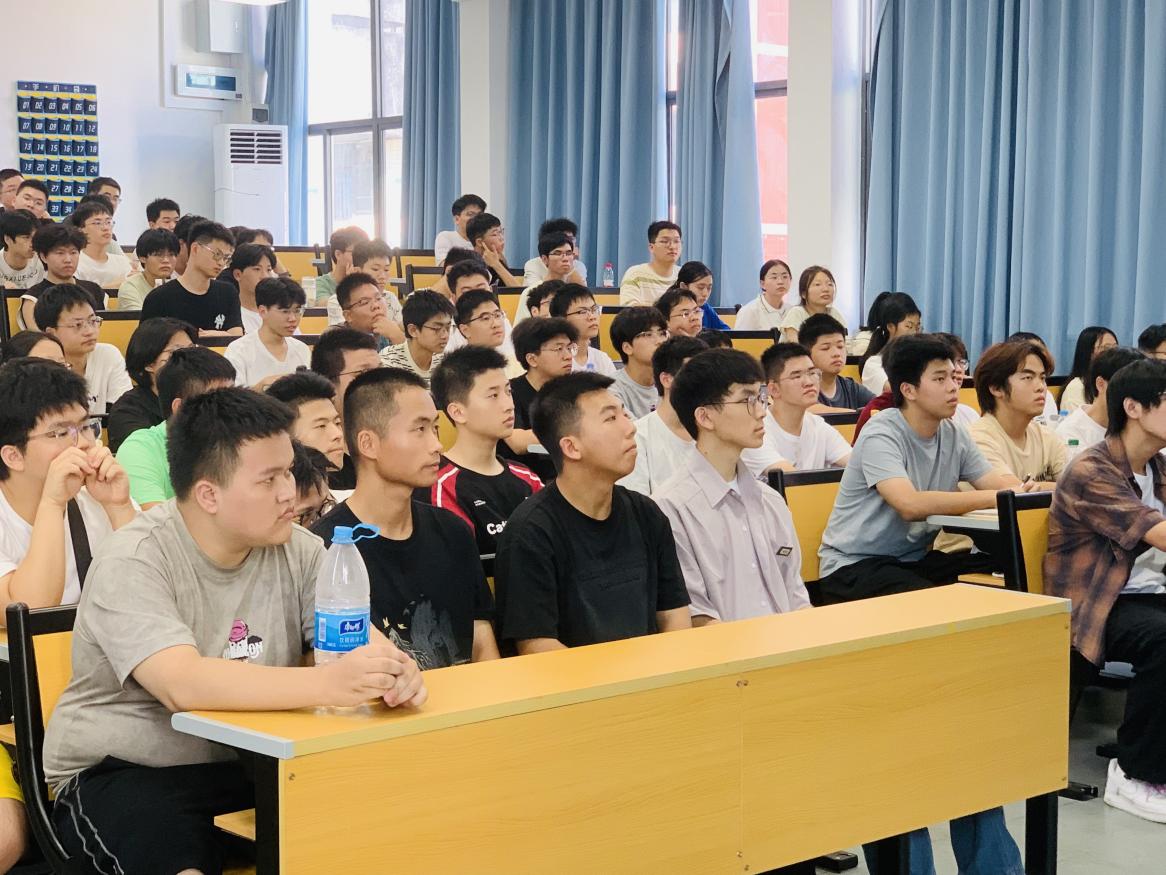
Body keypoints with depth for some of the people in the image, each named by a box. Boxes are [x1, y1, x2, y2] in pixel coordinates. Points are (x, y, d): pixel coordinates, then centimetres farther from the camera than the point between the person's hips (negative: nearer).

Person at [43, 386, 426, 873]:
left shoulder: (298, 551, 0)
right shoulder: (133, 563, -17)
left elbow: (359, 640, -8)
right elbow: (183, 685, -32)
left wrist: (391, 669, -33)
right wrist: (324, 684, -44)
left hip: (249, 763, 5)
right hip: (120, 774, -5)